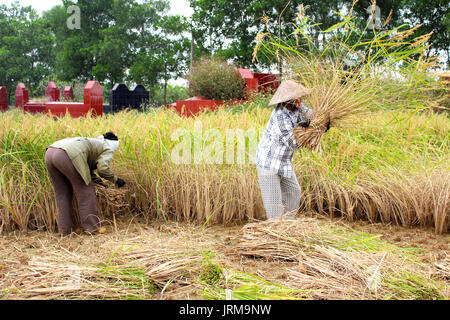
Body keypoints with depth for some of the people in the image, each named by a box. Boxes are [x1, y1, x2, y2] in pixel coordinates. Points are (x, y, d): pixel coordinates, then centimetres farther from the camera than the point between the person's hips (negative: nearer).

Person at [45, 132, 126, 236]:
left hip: (49, 153, 9)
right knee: (85, 191, 5)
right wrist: (116, 180, 11)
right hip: (67, 155, -8)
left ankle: (66, 229, 23)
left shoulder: (94, 143, 37)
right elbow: (102, 169, -2)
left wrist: (96, 179, 36)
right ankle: (92, 227, 10)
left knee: (62, 194, 17)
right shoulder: (108, 149, 14)